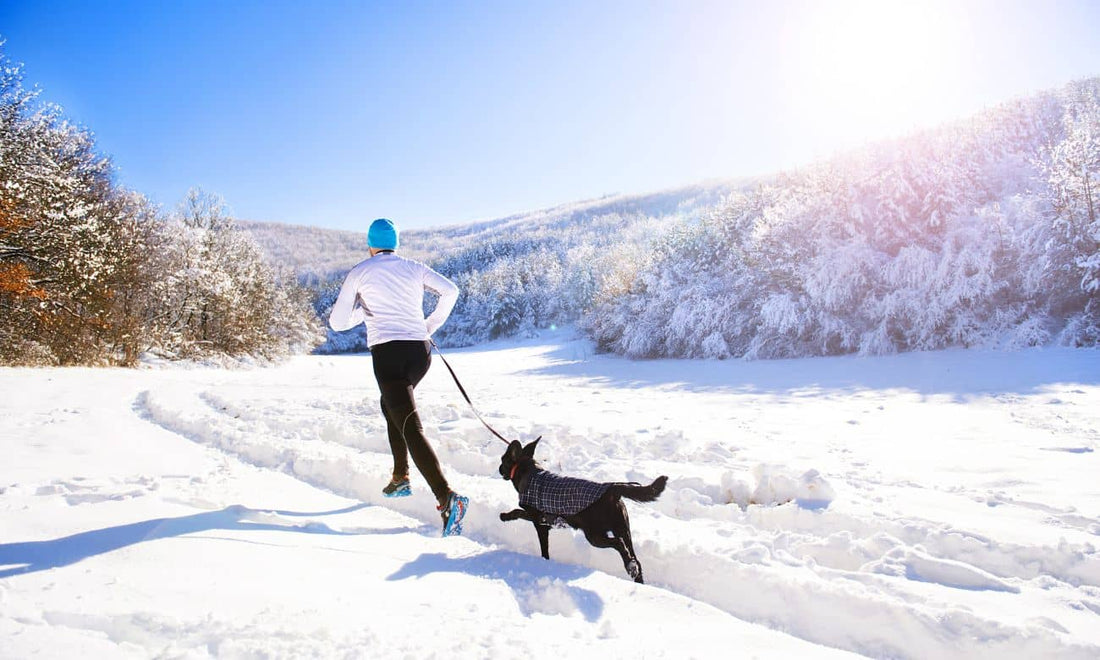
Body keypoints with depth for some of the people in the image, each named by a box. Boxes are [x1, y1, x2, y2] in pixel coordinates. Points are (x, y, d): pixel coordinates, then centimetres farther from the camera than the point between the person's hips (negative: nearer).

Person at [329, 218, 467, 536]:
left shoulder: (360, 273, 6)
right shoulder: (414, 267, 13)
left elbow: (337, 322, 8)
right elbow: (450, 290, 3)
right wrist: (431, 325, 13)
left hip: (387, 351, -5)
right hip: (420, 351, 5)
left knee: (411, 428, -12)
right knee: (391, 405, 30)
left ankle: (447, 498, -27)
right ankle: (400, 478, 30)